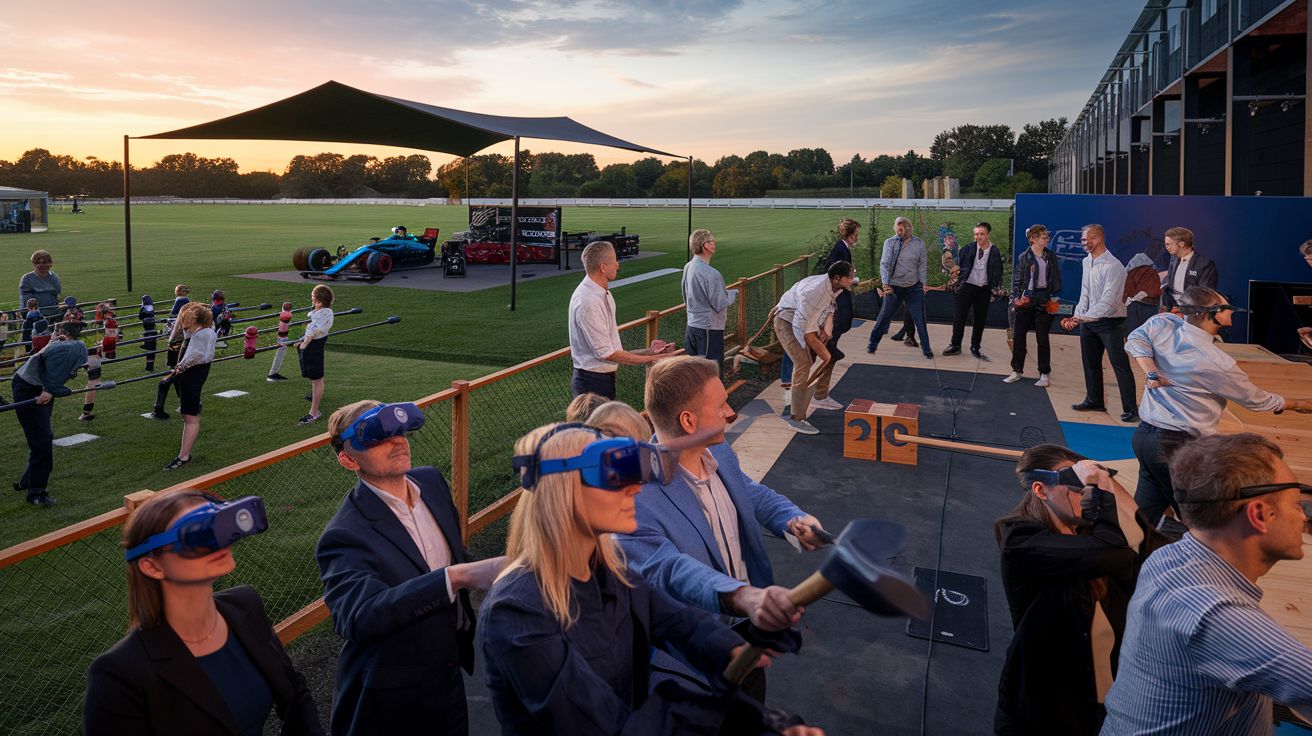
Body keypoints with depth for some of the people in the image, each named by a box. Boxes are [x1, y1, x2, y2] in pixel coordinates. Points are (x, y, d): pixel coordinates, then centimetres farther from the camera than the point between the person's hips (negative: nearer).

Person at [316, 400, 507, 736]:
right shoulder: (345, 536, -25)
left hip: (449, 672, 6)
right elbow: (358, 618, -41)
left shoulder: (431, 481, -3)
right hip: (391, 700, -6)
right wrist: (458, 577, -47)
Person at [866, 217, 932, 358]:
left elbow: (923, 265, 4)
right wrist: (886, 284, -20)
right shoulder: (889, 243, -4)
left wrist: (923, 283, -3)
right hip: (894, 287, -1)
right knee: (884, 317, 5)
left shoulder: (919, 243, 1)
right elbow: (884, 264, -10)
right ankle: (872, 344, 19)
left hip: (914, 288, 1)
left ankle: (926, 348, 15)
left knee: (920, 319, 4)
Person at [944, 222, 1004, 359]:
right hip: (968, 286, 0)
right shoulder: (968, 249, -1)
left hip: (984, 289, 1)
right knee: (959, 316, -4)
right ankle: (955, 345, 6)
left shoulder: (995, 253, -1)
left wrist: (995, 289, -1)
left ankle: (975, 348, 18)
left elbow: (998, 273, 6)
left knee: (980, 319, 7)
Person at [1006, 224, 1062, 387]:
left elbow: (1056, 278, 10)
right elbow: (1016, 280, 0)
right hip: (1026, 299, -1)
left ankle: (1045, 374, 10)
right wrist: (1016, 297, -9)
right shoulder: (1024, 257, -1)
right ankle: (1017, 371, 15)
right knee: (1019, 336, 3)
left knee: (1042, 338, 3)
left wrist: (1055, 297, 2)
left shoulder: (1051, 257, 6)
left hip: (1044, 300, 1)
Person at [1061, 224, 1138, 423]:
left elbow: (1108, 302, -24)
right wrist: (1077, 317, -3)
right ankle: (1094, 401, 31)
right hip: (1089, 320, 8)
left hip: (1110, 322, -8)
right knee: (1090, 362, 16)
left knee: (1120, 365, -6)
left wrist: (1085, 318, -31)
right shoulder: (1087, 262, 8)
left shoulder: (1113, 266, -19)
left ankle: (1130, 409, -1)